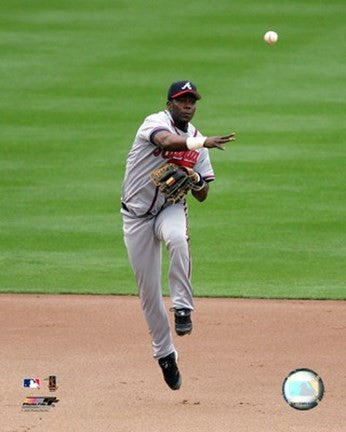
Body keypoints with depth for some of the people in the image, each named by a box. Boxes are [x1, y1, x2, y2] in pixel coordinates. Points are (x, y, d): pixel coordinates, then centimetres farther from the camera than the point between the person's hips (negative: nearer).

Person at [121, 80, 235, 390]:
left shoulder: (196, 143, 3)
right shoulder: (155, 123, -13)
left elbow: (202, 196, 7)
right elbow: (168, 141, -39)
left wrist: (198, 181, -16)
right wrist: (203, 142, -55)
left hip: (170, 209, 2)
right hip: (137, 214, -2)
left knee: (177, 239, -36)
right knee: (148, 288, 0)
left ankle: (183, 307, -26)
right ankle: (164, 353, 14)